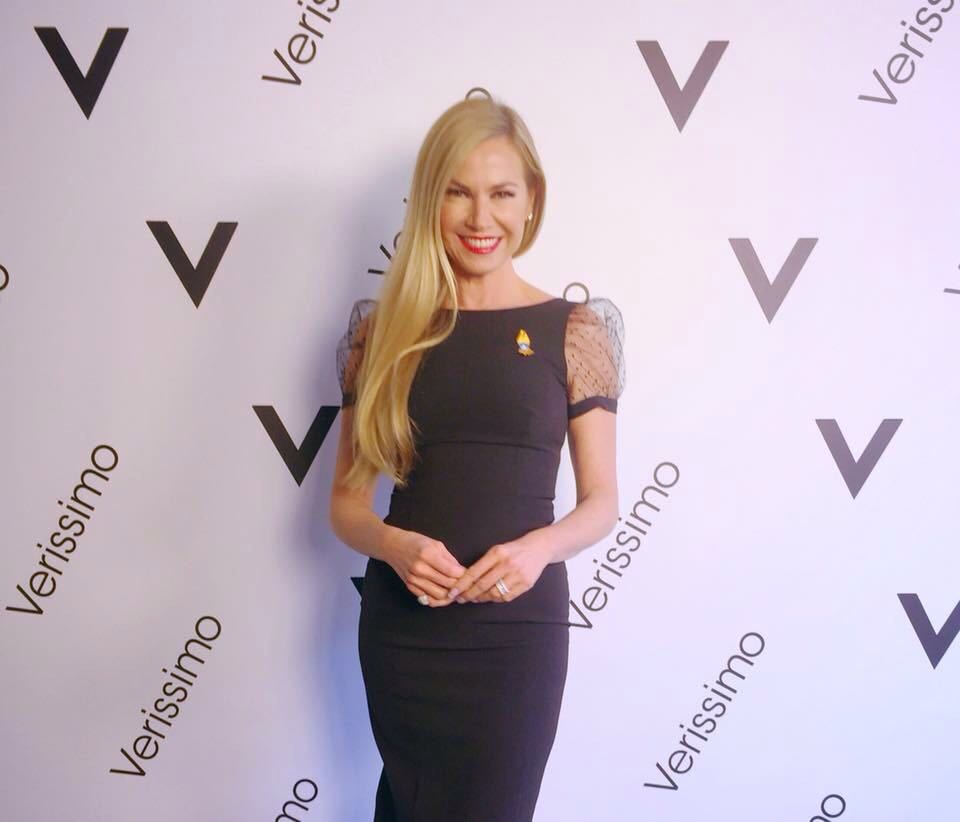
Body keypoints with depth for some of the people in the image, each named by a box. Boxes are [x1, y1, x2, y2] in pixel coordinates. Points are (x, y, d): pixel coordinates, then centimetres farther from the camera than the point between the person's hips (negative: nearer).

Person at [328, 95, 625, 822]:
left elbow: (602, 502, 1)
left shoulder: (575, 331, -3)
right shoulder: (383, 329, 2)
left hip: (517, 628, -1)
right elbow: (346, 501, 5)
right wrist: (392, 544, -15)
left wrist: (540, 546, -18)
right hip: (400, 626, 2)